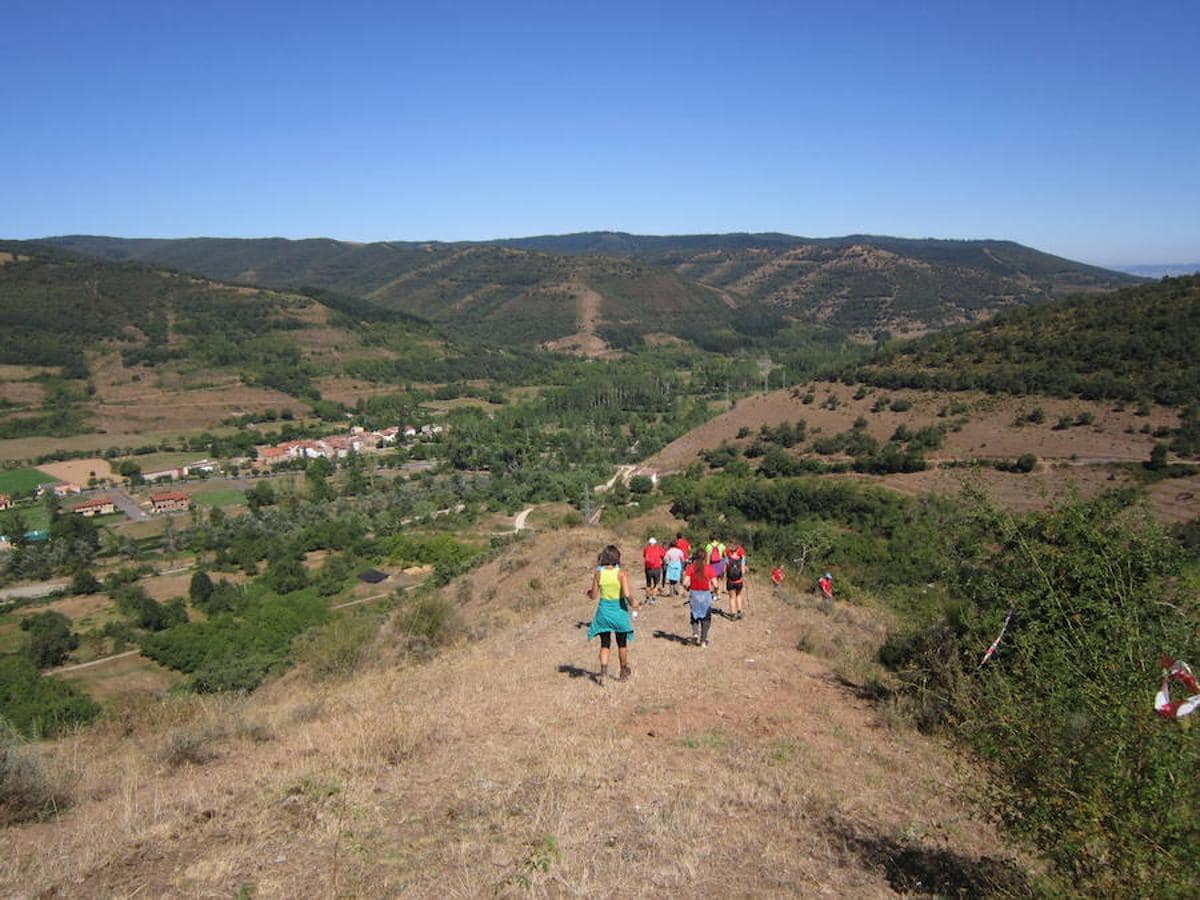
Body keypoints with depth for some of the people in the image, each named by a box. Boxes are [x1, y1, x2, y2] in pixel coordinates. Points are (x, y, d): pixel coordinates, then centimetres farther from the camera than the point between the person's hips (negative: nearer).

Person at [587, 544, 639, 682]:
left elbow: (594, 596, -3)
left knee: (605, 644, 12)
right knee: (622, 643, 18)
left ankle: (603, 672, -5)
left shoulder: (598, 573, -8)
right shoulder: (621, 573, -15)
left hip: (604, 610, 1)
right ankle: (624, 672, 33)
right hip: (619, 609, -1)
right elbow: (627, 594, -22)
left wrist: (589, 593, 18)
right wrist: (633, 603, -3)